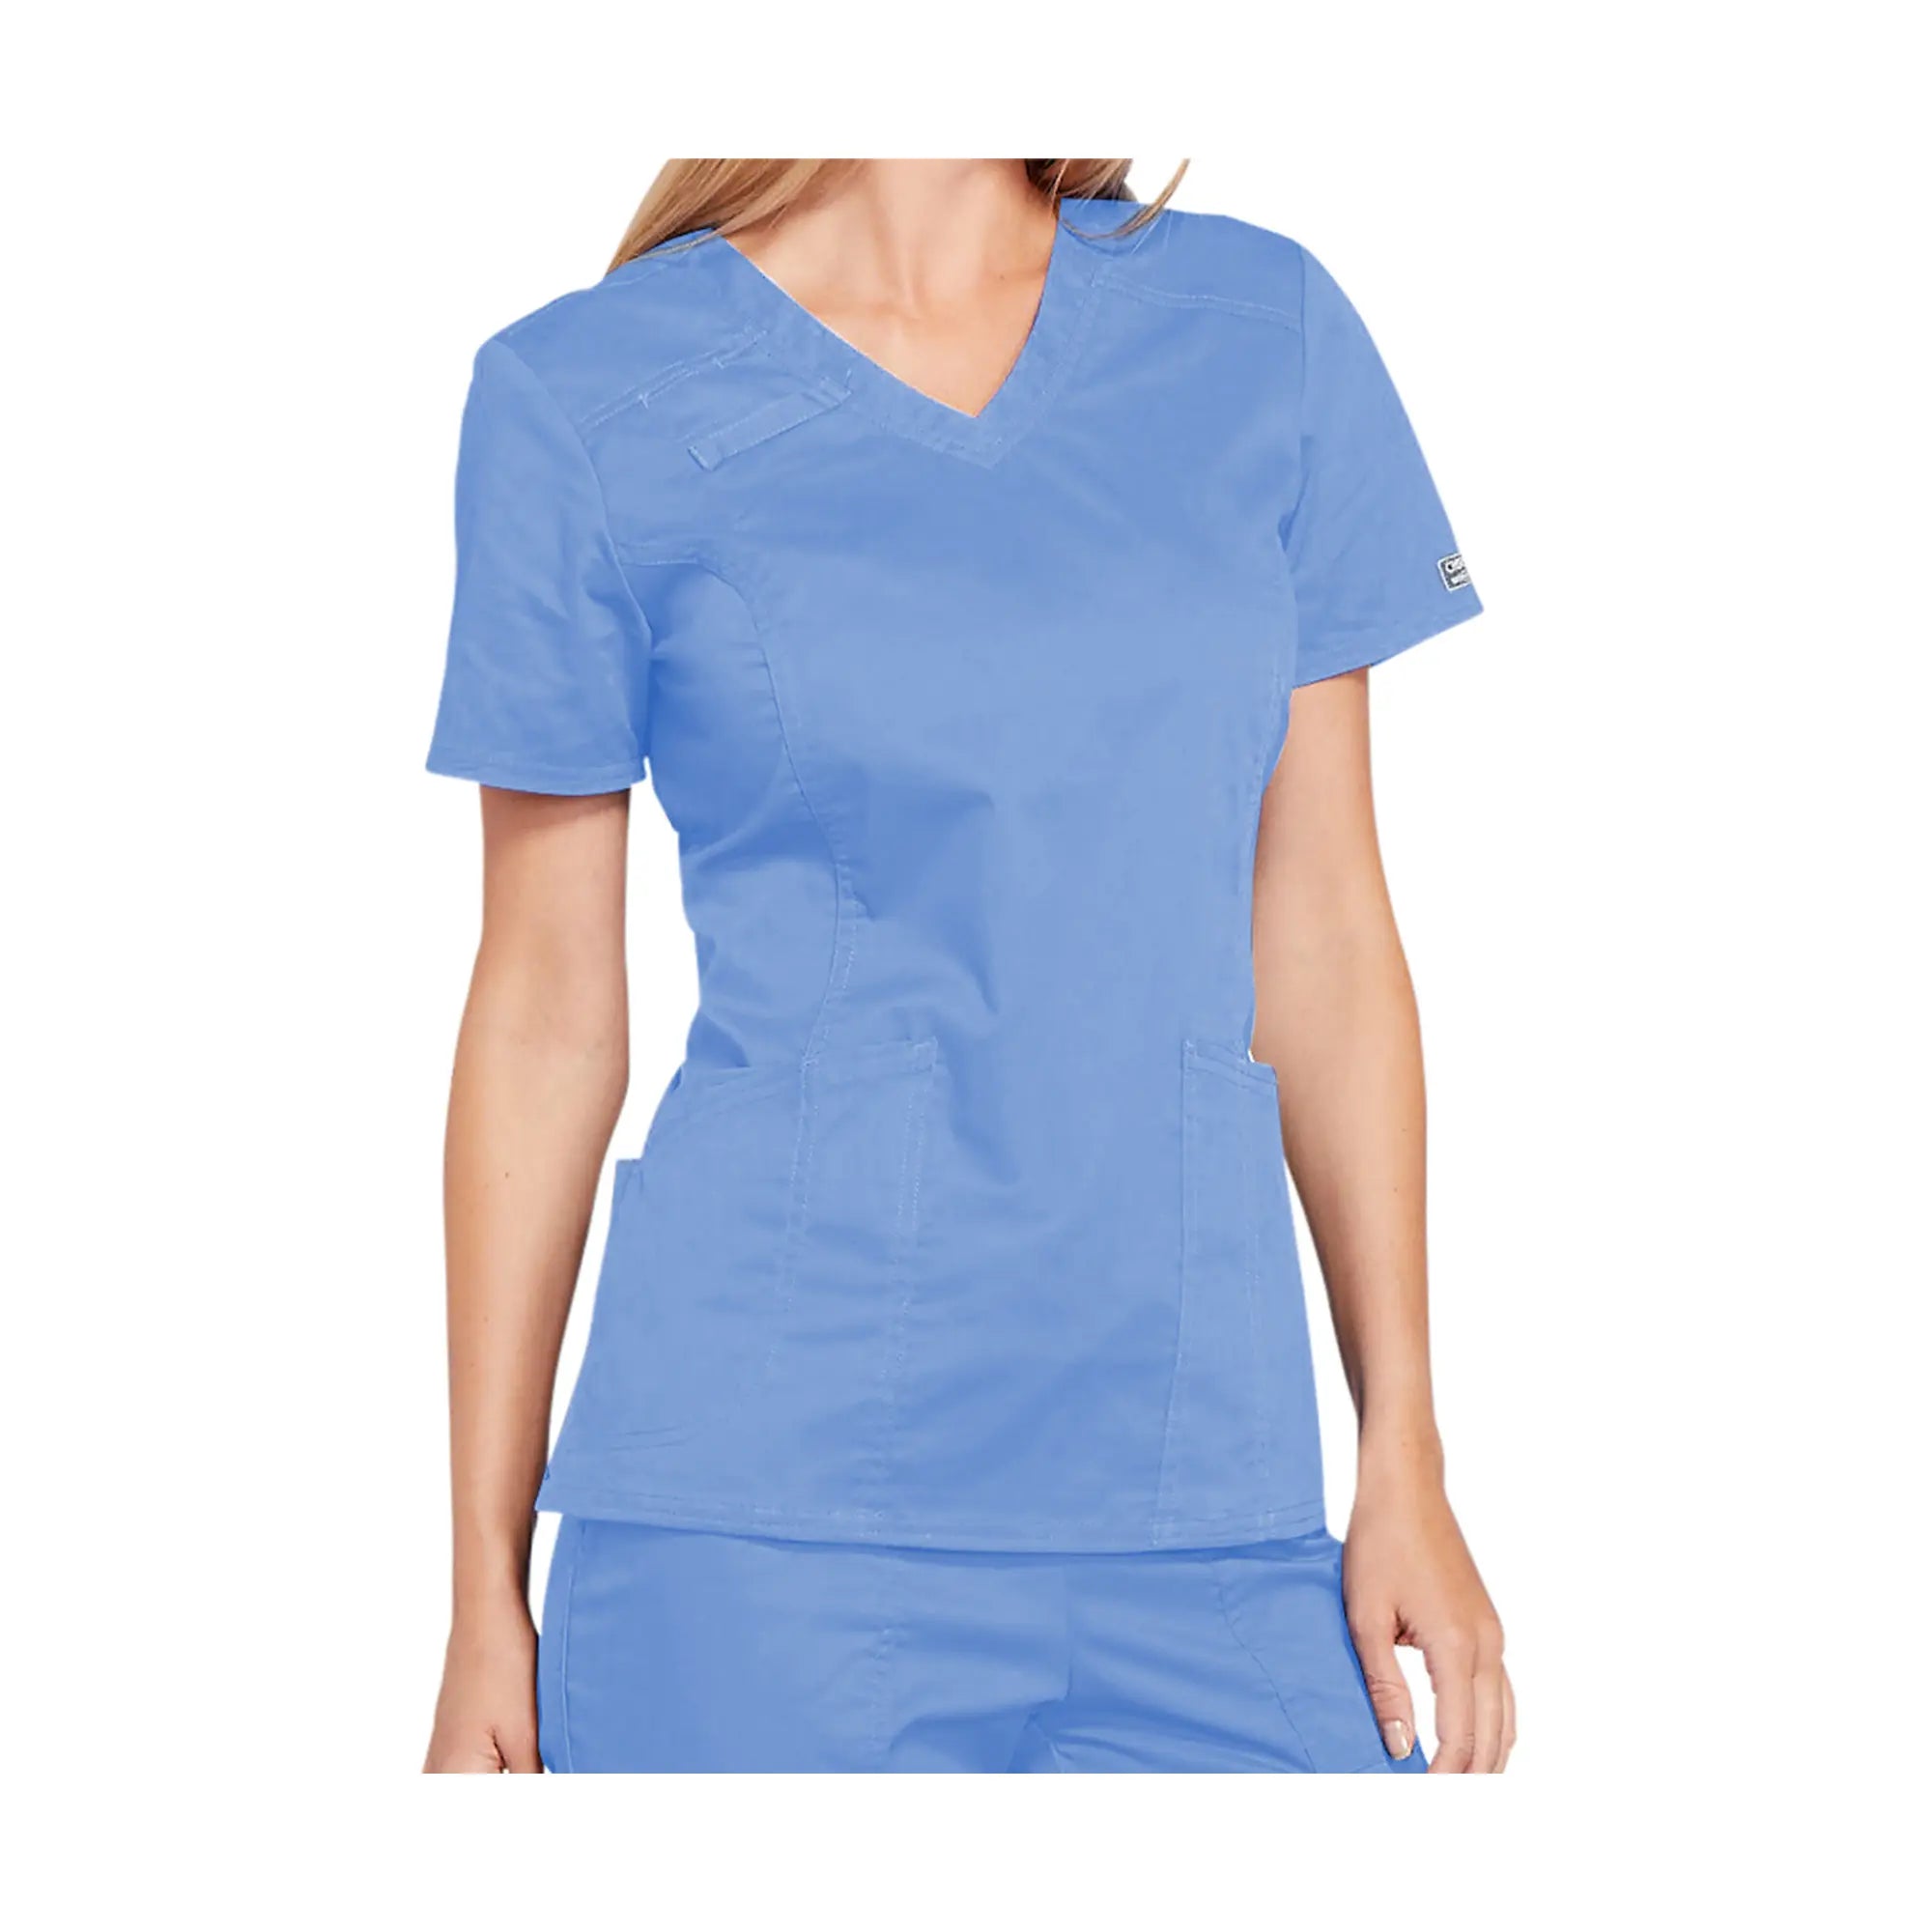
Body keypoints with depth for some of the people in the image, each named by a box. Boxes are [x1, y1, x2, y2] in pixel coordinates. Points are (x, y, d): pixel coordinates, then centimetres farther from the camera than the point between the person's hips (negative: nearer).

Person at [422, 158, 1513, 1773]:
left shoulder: (1263, 332, 7)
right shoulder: (590, 397, -1)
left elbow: (1322, 931, 9)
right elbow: (548, 1005, 2)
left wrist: (1406, 1464, 6)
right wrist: (488, 1590, 1)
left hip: (1204, 1492, 3)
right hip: (764, 1514, -2)